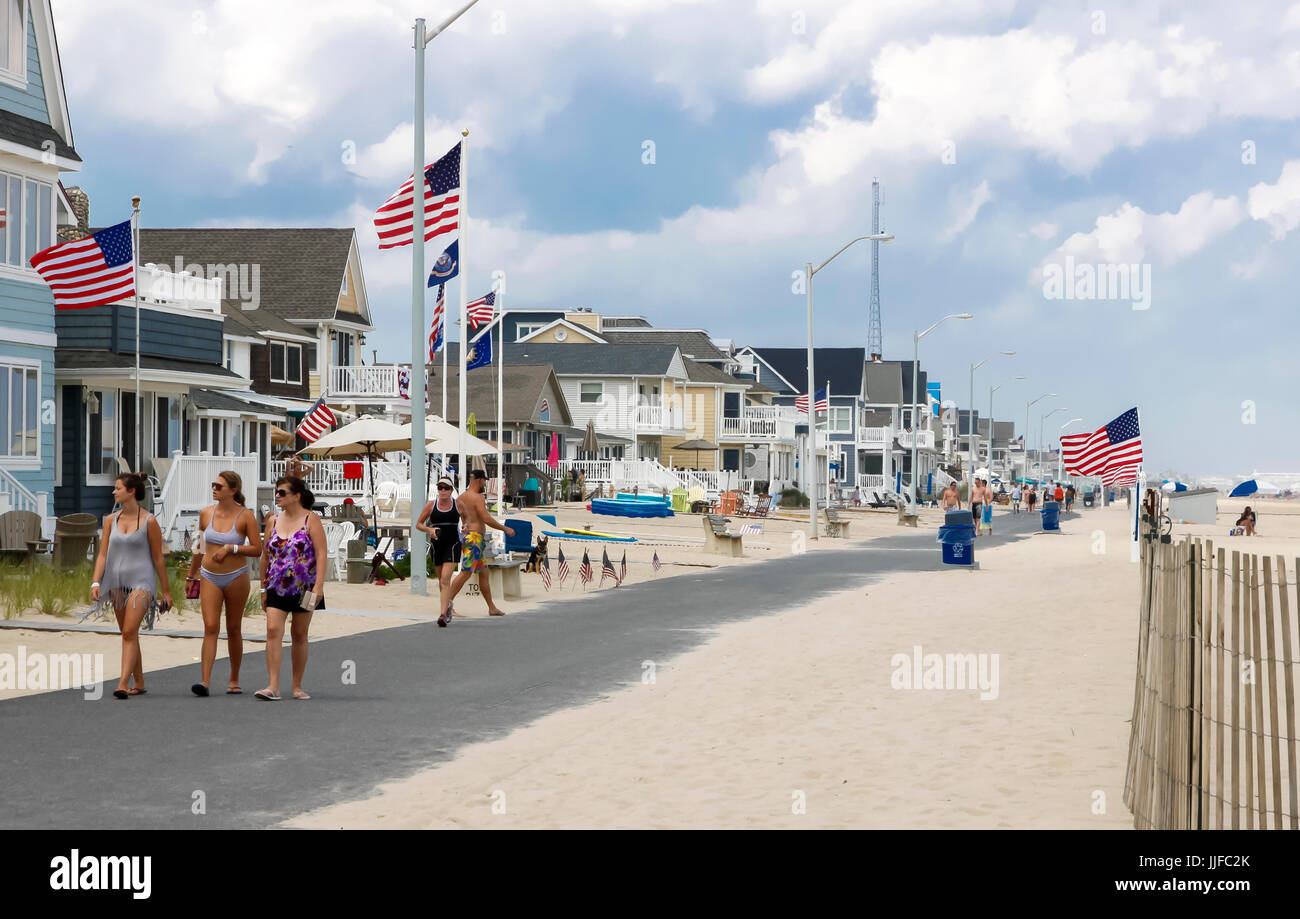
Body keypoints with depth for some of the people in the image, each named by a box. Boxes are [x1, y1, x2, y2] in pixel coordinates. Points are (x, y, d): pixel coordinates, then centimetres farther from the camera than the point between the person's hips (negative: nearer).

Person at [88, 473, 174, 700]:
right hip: (117, 581, 6)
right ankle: (139, 684, 22)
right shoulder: (111, 520, 8)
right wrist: (96, 582, -7)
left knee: (129, 632, -17)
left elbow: (158, 558, 0)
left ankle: (123, 685, -24)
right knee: (128, 635, 11)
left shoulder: (149, 521, -5)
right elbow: (103, 554, 6)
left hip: (141, 581, -5)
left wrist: (166, 591, 3)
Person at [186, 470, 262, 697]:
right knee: (211, 628, -10)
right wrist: (192, 574, 22)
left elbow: (257, 550, -8)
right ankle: (205, 681, -18)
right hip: (209, 578, 2)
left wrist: (230, 548, -18)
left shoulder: (246, 516, -7)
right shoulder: (206, 513, 4)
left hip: (236, 577, -2)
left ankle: (234, 680, 21)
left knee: (233, 629, 7)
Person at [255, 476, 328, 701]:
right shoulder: (273, 521, 9)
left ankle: (297, 686, 17)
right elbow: (265, 555, 15)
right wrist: (263, 588, 14)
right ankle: (273, 687, -17)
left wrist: (319, 585, -17)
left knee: (299, 635, 7)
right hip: (277, 588, 3)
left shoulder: (310, 520, -3)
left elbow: (322, 554, -8)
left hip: (304, 588, -3)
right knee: (273, 631, -13)